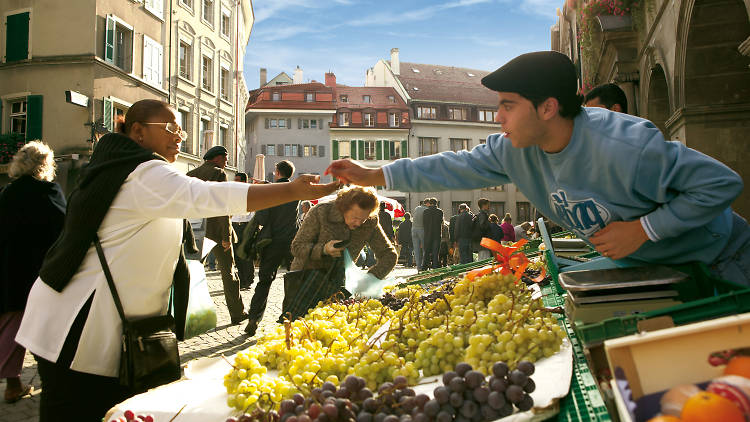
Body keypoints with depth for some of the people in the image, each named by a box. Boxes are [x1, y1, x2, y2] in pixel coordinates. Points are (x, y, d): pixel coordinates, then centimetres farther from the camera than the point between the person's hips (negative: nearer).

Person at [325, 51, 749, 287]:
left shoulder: (625, 147, -36)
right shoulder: (514, 150, -15)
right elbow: (457, 167, -7)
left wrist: (642, 229, -30)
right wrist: (372, 176, -10)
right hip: (640, 266, 6)